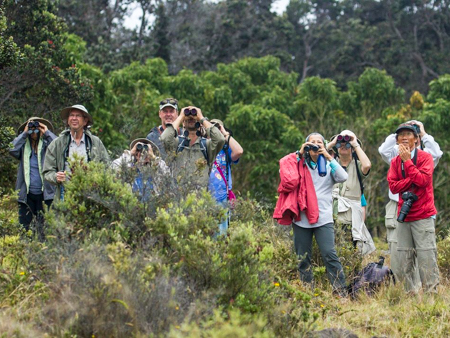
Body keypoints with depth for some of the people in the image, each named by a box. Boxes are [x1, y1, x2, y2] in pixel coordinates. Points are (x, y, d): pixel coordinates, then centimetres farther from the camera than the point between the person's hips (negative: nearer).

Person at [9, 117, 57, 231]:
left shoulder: (46, 145, 3)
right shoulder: (24, 147, 8)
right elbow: (13, 150, -11)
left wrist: (47, 133, -9)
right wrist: (24, 134, -7)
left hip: (45, 194, -2)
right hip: (27, 194, 2)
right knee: (23, 227, 4)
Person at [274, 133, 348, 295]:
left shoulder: (328, 165, 11)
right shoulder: (300, 164, 12)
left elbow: (343, 177, -7)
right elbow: (286, 176, -4)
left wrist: (329, 157, -7)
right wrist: (299, 154, -1)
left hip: (323, 219, -2)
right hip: (301, 218, 2)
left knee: (329, 255, -13)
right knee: (303, 258, 4)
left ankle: (341, 291, -11)